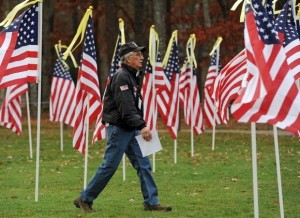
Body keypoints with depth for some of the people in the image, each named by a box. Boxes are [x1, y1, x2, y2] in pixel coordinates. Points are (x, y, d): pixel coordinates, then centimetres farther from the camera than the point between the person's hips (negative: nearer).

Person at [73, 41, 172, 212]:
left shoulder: (133, 76, 15)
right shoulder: (122, 77, -16)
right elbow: (126, 108, -24)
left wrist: (141, 125, 13)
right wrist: (142, 126, -29)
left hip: (131, 129, 9)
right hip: (118, 128, -9)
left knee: (143, 165, 3)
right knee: (110, 166, -4)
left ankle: (152, 202, 3)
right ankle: (85, 199, 7)